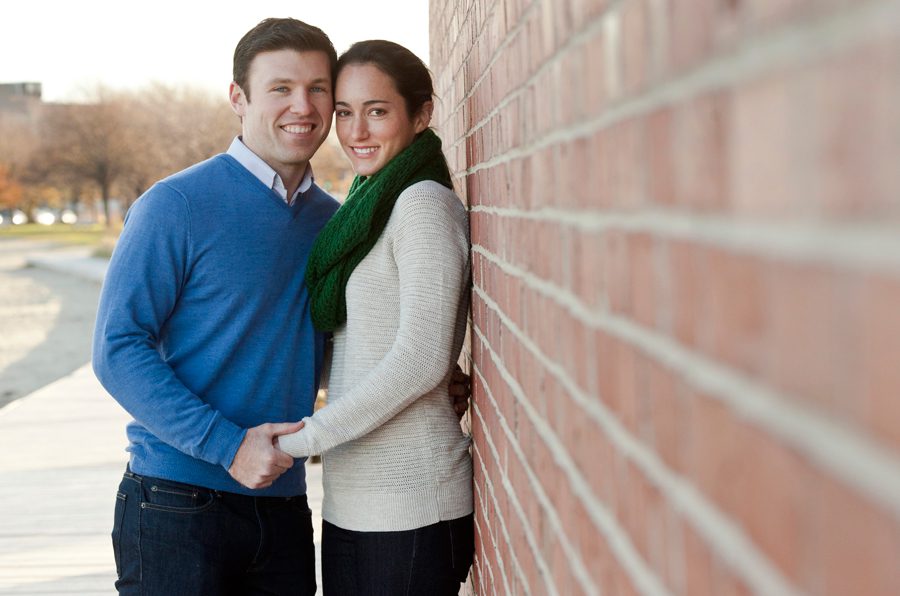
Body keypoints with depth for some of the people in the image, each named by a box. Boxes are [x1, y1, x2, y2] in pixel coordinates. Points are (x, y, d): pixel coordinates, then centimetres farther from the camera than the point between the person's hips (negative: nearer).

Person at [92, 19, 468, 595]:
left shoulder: (334, 222, 11)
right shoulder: (176, 206, -7)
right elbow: (117, 348, -12)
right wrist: (228, 445, -19)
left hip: (283, 504, 5)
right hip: (177, 502, -5)